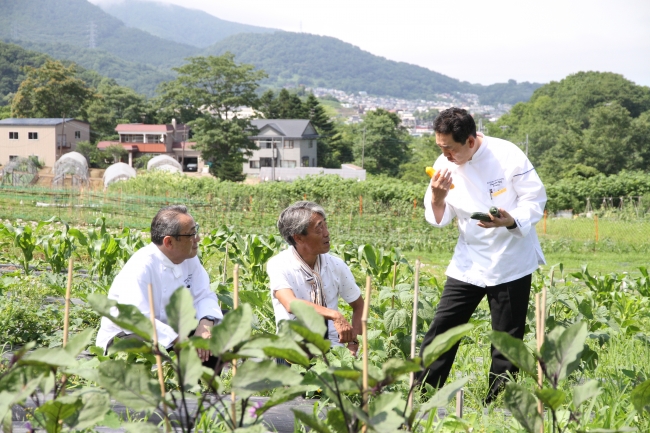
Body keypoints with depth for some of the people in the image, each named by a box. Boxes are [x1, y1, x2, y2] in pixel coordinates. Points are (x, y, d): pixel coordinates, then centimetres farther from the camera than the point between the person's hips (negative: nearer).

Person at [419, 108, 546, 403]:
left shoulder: (507, 155, -16)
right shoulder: (445, 165, -3)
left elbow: (535, 198, -11)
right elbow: (439, 219, 3)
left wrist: (512, 221, -29)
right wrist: (437, 199, -19)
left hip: (511, 261, -3)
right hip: (468, 263, 4)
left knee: (507, 337, 4)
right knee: (442, 327, 0)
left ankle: (495, 404, 16)